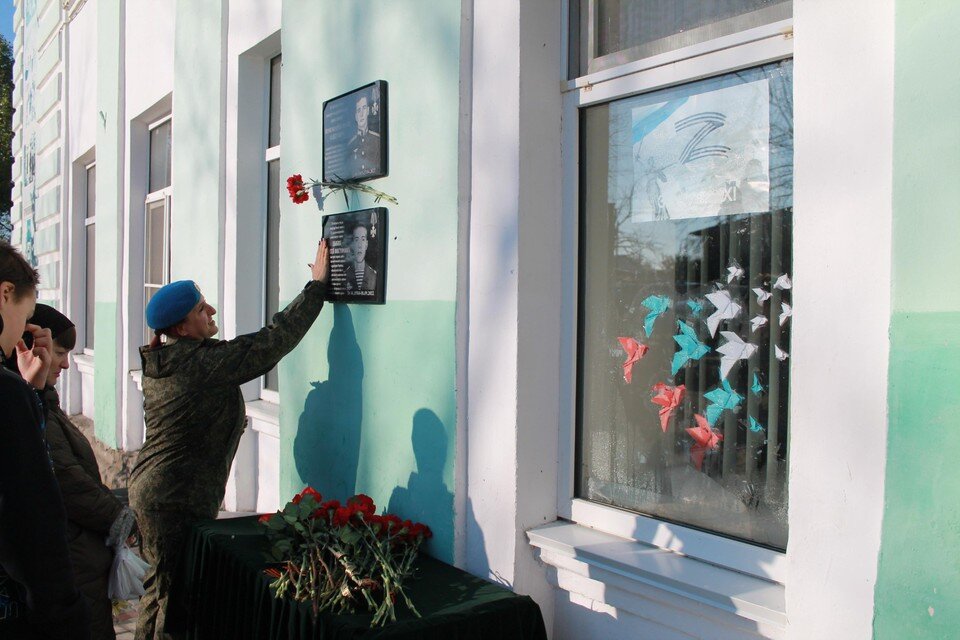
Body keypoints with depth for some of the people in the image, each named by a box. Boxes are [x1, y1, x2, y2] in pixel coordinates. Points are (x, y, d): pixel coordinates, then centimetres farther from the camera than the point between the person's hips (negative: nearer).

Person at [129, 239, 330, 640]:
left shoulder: (160, 362, 6)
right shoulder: (204, 362, -21)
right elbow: (273, 340, -20)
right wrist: (317, 285, -14)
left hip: (147, 488, 9)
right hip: (179, 502, -9)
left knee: (160, 585, 22)